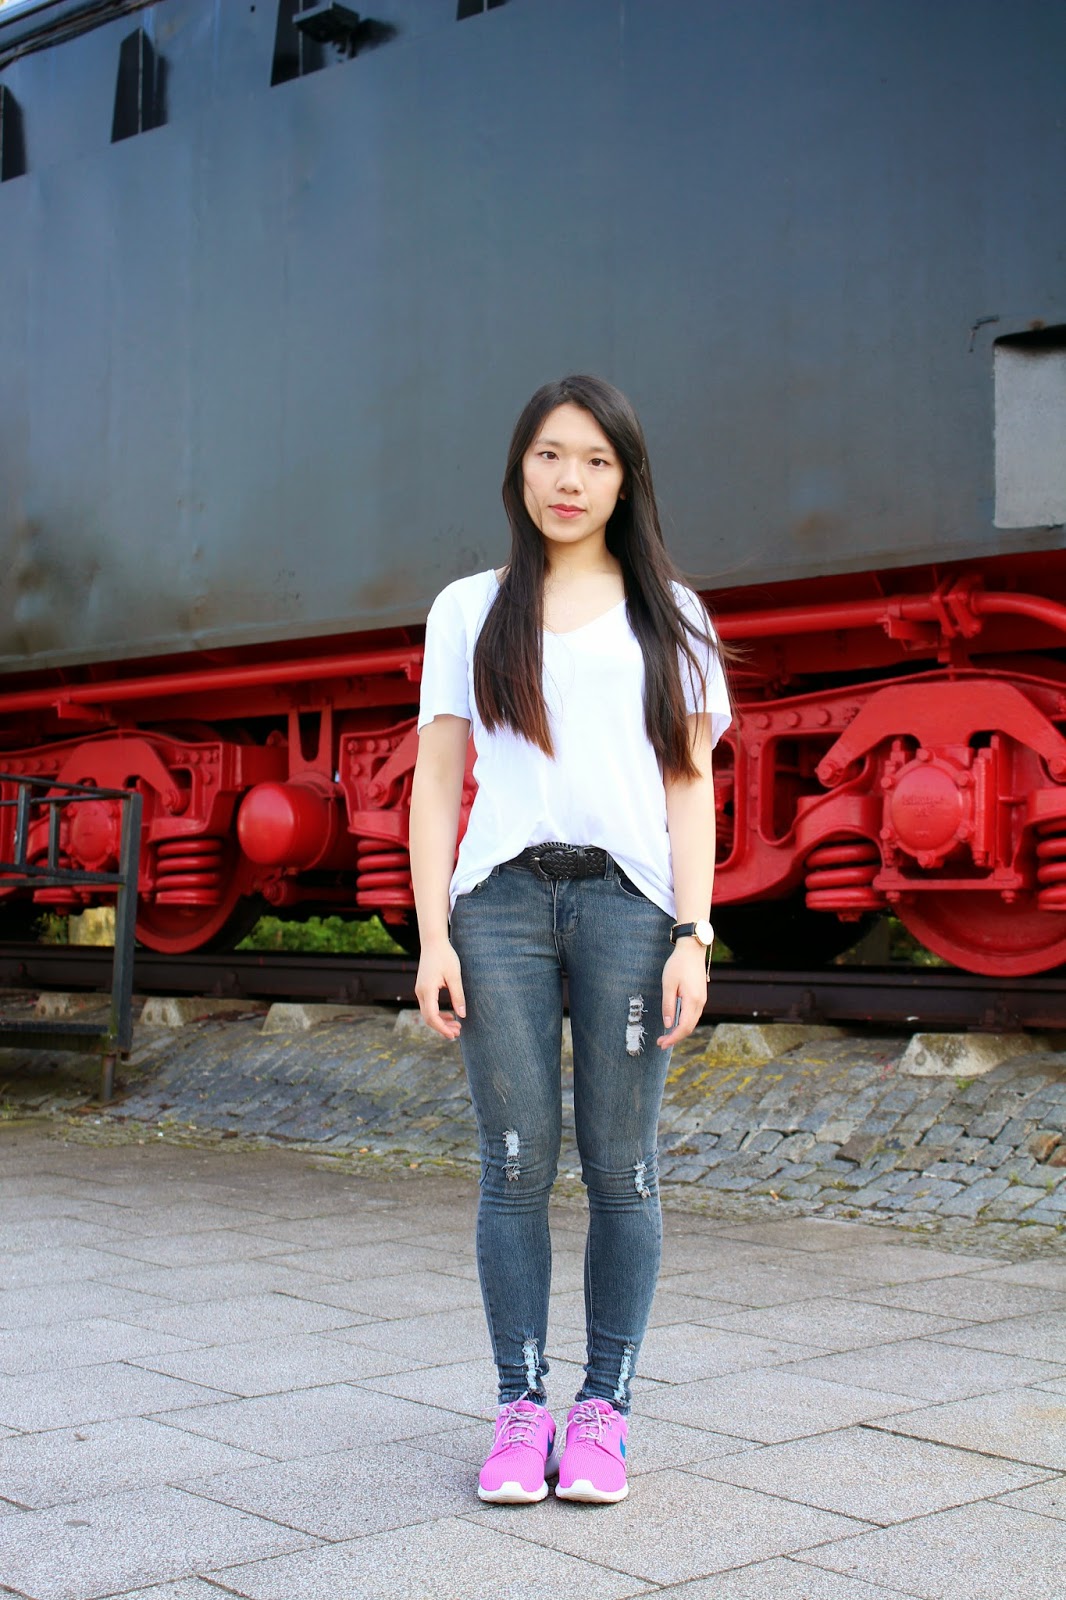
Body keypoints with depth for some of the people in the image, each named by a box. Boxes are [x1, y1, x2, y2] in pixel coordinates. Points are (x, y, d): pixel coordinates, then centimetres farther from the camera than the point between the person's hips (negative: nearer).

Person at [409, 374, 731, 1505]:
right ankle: (520, 1408, 9)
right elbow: (436, 784, 11)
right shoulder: (470, 610, 14)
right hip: (501, 900, 0)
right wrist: (433, 937, 1)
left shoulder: (669, 616, 14)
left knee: (620, 1165, -1)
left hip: (627, 901, 0)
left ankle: (604, 1410, 10)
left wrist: (692, 936, -2)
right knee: (517, 1161, -2)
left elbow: (689, 786, 9)